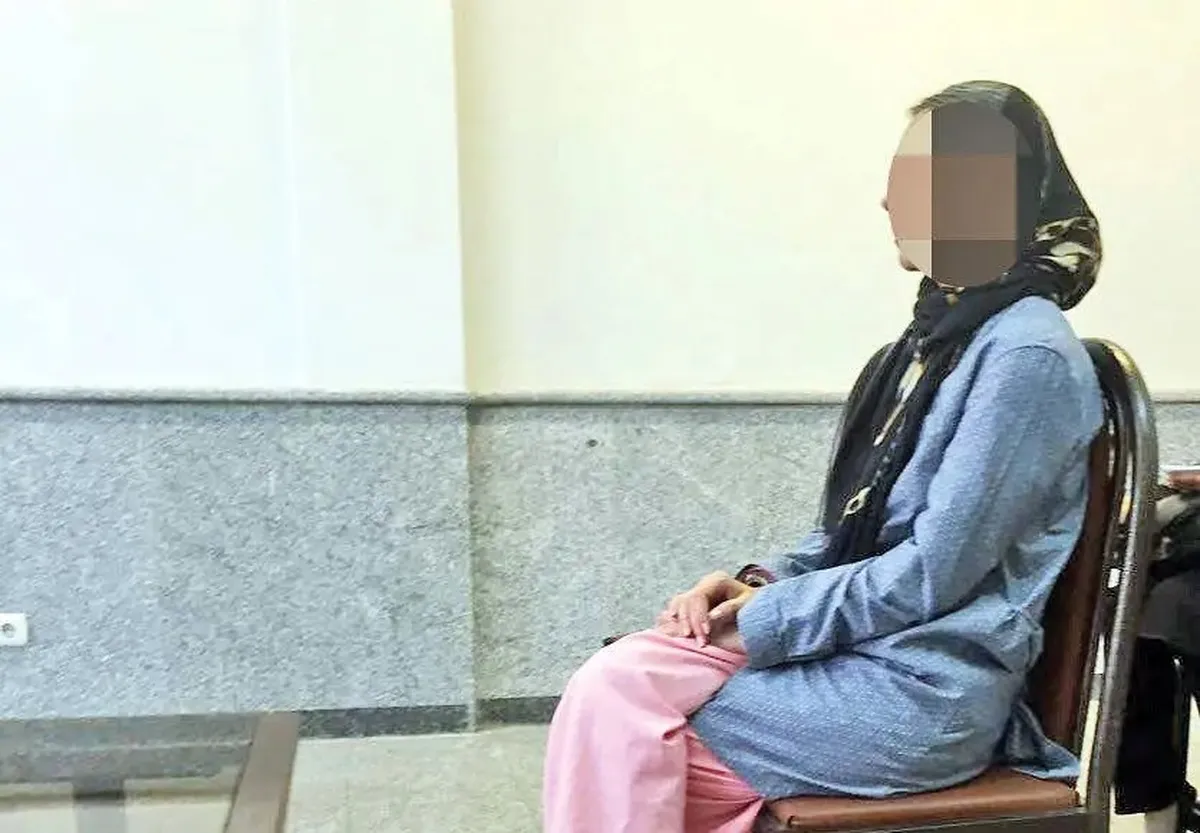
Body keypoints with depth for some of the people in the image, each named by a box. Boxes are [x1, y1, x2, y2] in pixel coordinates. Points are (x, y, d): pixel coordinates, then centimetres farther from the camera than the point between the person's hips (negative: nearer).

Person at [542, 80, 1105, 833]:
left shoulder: (1027, 354, -15)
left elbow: (933, 572, -18)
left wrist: (767, 618, -12)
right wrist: (762, 583, 0)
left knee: (625, 721, -16)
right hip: (858, 647, 8)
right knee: (614, 681, -11)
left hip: (925, 692, -8)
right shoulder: (943, 331, 14)